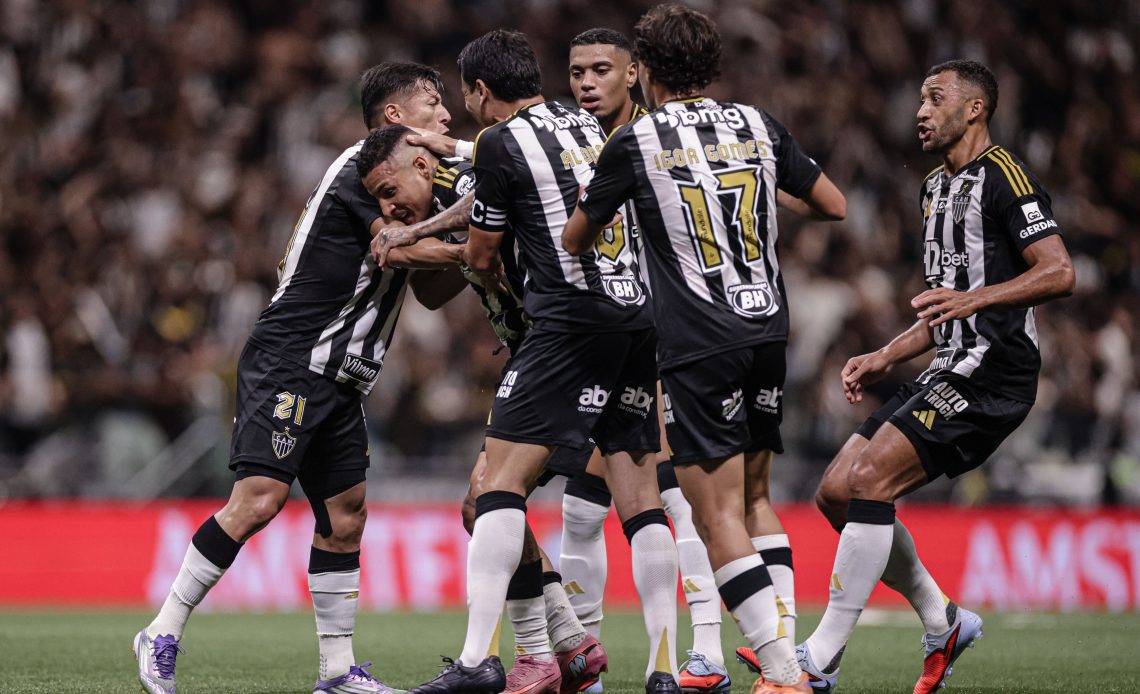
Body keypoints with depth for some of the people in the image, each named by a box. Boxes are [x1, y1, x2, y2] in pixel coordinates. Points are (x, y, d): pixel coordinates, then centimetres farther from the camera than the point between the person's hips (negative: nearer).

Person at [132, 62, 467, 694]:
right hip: (289, 363, -10)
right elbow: (400, 246, -23)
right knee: (258, 499, -18)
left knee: (345, 516, 6)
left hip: (334, 379, 10)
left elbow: (429, 291, 22)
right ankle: (164, 633, -11)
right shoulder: (365, 166, -8)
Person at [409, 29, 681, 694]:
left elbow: (481, 256, 7)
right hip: (644, 310, 7)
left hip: (574, 316, -7)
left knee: (502, 479, -6)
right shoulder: (586, 123, 18)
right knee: (640, 496, 8)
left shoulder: (500, 142, -2)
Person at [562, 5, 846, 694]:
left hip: (699, 346, -5)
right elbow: (835, 206, 16)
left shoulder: (636, 142, -3)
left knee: (719, 517, -5)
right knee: (756, 498, 20)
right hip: (768, 329, 5)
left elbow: (574, 242, 9)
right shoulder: (756, 124, 8)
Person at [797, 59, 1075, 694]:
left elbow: (1060, 273, -16)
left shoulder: (1004, 176, -7)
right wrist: (884, 359, 19)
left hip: (993, 371, -10)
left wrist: (975, 298, -27)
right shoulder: (937, 188, 22)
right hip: (953, 371, 10)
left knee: (869, 479, -21)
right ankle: (943, 623, 15)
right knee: (836, 493, 4)